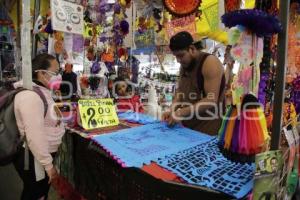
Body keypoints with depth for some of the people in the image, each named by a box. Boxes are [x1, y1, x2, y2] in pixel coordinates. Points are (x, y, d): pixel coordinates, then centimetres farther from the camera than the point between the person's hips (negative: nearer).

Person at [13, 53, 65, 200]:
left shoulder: (41, 91, 8)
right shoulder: (31, 95, -26)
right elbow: (34, 136, -29)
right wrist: (48, 164, -23)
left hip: (43, 154, 10)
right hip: (34, 158, -9)